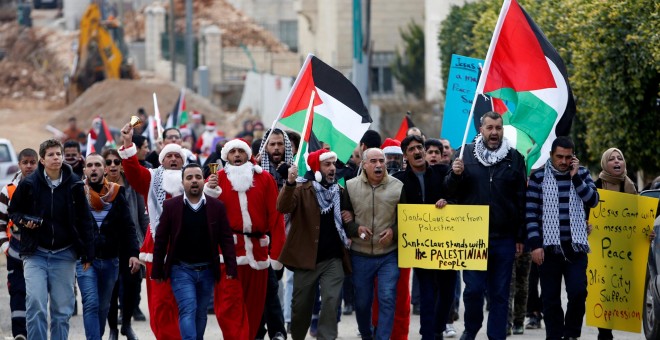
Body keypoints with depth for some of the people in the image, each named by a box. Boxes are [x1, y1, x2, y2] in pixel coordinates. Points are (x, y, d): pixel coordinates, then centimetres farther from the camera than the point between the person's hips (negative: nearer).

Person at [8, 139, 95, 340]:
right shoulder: (29, 184, -3)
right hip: (35, 253, -1)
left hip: (64, 255, 1)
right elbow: (13, 211, 11)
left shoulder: (74, 184, 0)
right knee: (36, 304, -13)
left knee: (62, 309, 5)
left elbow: (84, 221, 6)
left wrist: (87, 253, 4)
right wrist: (23, 221, -11)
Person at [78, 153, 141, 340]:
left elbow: (127, 227, 6)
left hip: (110, 260, 3)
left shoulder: (116, 194, 5)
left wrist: (133, 253, -3)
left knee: (103, 306, 11)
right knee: (91, 304, -13)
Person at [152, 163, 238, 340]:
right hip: (182, 269, -3)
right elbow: (160, 240, 0)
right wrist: (157, 272, 0)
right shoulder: (171, 206, -3)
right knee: (188, 309, -14)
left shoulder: (217, 206, 1)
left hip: (207, 270, 3)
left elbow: (226, 239, 1)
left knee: (201, 312, 11)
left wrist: (231, 269, -5)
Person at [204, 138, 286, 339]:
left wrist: (276, 252, -2)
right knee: (230, 305, -11)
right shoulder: (216, 178, 6)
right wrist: (209, 192, -17)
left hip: (257, 250, 2)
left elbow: (275, 216, 4)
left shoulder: (264, 179, 8)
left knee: (254, 305, 9)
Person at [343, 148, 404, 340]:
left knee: (387, 299, -9)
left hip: (389, 255, -1)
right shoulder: (351, 187, -1)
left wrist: (394, 231, -13)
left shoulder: (398, 187, -4)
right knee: (362, 301, 12)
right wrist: (356, 228, -12)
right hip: (360, 255, 1)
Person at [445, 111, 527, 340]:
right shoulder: (466, 154, 5)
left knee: (500, 293, 5)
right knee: (473, 288, -2)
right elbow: (451, 192, 7)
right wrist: (455, 175, -15)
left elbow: (522, 199, 5)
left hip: (504, 238, 0)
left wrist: (520, 237, 2)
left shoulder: (514, 158, 4)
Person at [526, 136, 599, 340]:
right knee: (551, 298, 1)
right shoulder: (538, 177, 2)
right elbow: (531, 214, -1)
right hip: (549, 247, -1)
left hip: (576, 246, 1)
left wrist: (575, 177, -8)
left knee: (578, 291, -11)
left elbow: (593, 201, -2)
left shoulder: (581, 174, 9)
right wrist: (535, 245, -8)